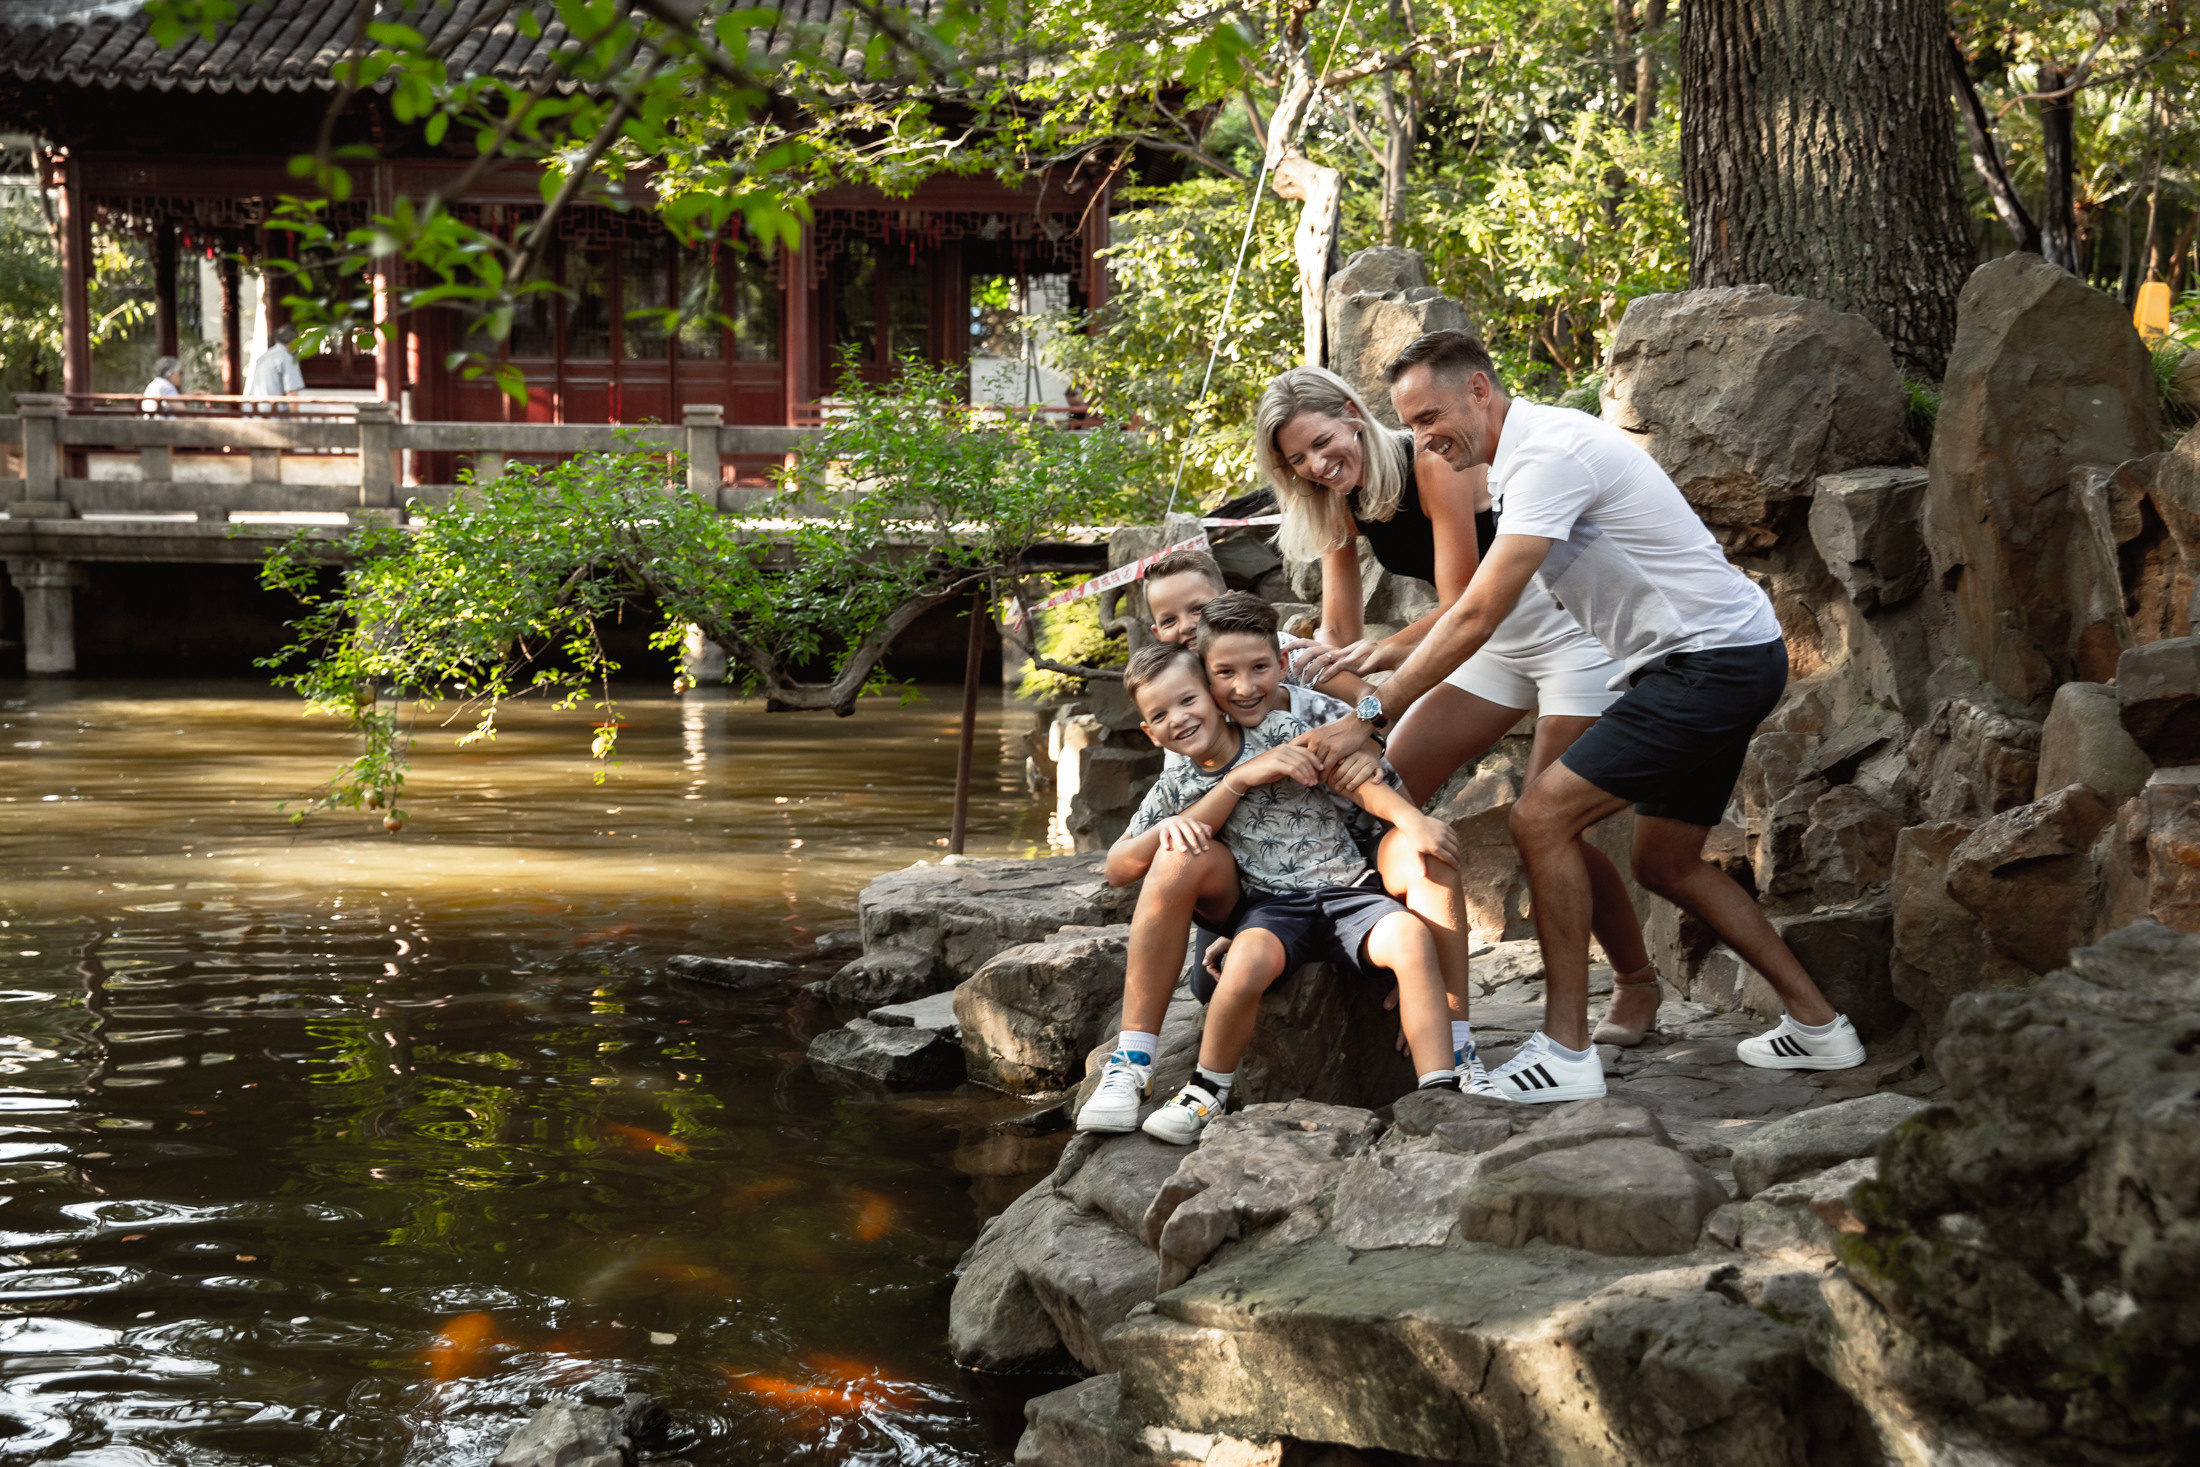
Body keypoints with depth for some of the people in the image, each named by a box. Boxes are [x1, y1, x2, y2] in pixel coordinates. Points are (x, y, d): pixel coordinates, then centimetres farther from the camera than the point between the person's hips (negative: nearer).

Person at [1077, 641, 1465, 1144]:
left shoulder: (1281, 733, 3)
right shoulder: (1174, 789, 10)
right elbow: (1117, 869, 8)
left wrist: (1413, 820, -18)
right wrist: (1165, 831, -10)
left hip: (1342, 889, 0)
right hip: (1270, 905, 0)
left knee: (1411, 935, -31)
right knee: (1246, 963, -35)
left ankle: (1439, 1093, -29)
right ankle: (1208, 1092, -14)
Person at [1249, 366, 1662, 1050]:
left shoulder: (1434, 465, -26)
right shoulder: (1341, 504, -3)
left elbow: (1460, 605, -29)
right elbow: (1341, 631, -2)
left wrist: (1388, 652, -45)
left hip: (1573, 630, -8)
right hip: (1491, 644, 8)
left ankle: (1638, 985, 8)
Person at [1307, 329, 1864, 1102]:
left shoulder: (1550, 455, -20)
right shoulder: (1532, 451, 12)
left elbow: (1478, 618, -25)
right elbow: (1480, 604, 23)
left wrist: (1368, 716, -23)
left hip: (1712, 660, -11)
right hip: (1729, 663, 11)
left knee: (1543, 816, -14)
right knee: (1665, 863, 19)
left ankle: (1565, 1051, -9)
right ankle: (1816, 1025, 25)